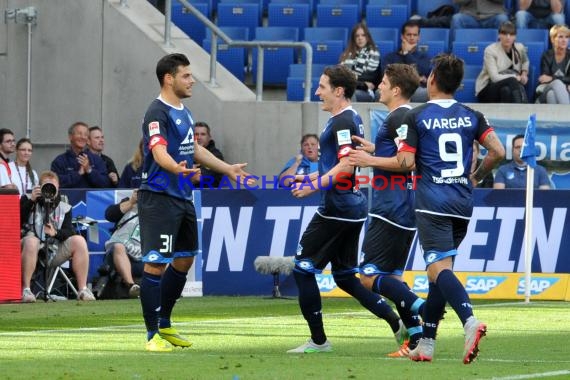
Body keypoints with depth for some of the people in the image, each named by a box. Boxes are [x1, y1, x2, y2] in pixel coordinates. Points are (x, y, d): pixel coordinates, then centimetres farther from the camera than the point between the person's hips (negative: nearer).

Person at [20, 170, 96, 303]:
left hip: (54, 251, 3)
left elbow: (70, 232, 2)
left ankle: (83, 289, -18)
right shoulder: (28, 201, 10)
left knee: (79, 241, -18)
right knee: (31, 242, -38)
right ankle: (25, 290, -35)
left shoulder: (64, 208, 16)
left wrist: (56, 233, -19)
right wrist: (30, 201, -13)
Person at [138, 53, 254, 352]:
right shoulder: (157, 113, -15)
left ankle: (164, 325, 30)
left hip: (183, 198, 10)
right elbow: (160, 153, -29)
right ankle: (153, 334, -7)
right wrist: (177, 168, -49)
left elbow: (194, 149, 28)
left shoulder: (183, 112, 15)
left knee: (184, 260, 17)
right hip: (159, 196, -10)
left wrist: (228, 169, 32)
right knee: (156, 263, -10)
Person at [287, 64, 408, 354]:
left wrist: (314, 186, -24)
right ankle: (397, 322, 10)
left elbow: (346, 167, -24)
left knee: (303, 268, -3)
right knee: (345, 276, 15)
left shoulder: (343, 122, -15)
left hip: (337, 208, -10)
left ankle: (318, 340, 0)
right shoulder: (352, 119, 16)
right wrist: (309, 177, 25)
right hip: (353, 207, 10)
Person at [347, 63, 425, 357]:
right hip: (407, 212, 10)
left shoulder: (398, 118, -13)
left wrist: (370, 160, -15)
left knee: (369, 277, -10)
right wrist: (376, 150, 25)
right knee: (392, 276, 12)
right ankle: (416, 340, 6)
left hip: (391, 209, -10)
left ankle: (421, 307, -23)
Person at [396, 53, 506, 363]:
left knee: (440, 269, -14)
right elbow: (497, 151, 2)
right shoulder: (471, 116, 9)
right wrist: (476, 177, 18)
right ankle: (426, 343, 16)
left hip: (432, 203, -5)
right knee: (439, 271, 14)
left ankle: (470, 321, -39)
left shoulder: (415, 117, -4)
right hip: (463, 203, 5)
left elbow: (406, 162, -8)